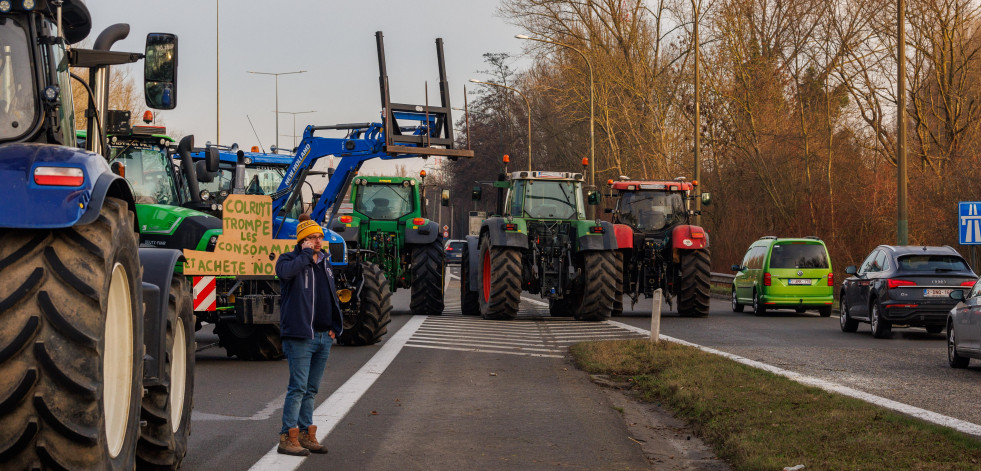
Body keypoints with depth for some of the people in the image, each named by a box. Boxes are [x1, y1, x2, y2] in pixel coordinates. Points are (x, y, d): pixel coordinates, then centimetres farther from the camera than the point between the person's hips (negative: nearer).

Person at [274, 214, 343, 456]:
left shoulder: (325, 261, 16)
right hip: (300, 336, -7)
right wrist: (307, 254, -18)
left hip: (324, 336, 7)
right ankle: (288, 438, -5)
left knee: (311, 389, 13)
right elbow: (286, 271, -31)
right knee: (298, 388, -9)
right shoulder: (290, 259, -5)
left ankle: (306, 434, 19)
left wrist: (334, 326, 16)